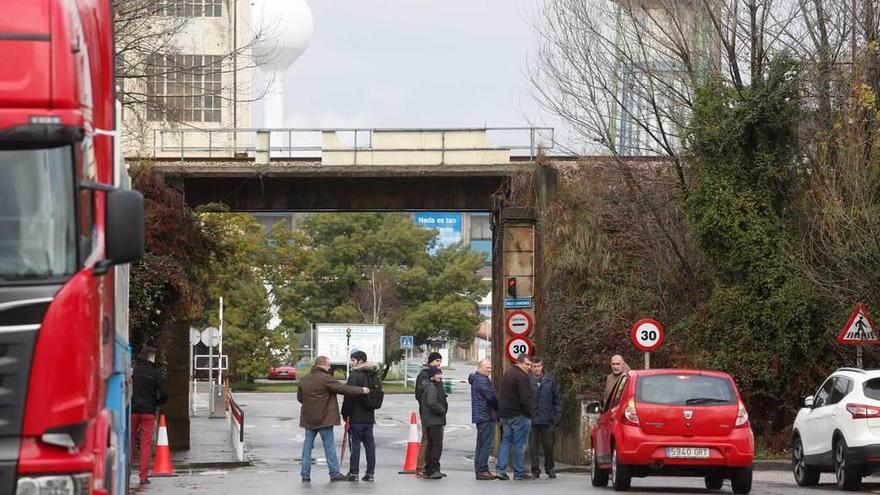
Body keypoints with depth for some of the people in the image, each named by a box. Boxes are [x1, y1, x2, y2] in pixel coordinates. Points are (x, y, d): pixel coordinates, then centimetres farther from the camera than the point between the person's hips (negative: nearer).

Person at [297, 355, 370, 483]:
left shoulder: (304, 379, 7)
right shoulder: (325, 378, -14)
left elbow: (299, 397, 16)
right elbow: (343, 389, -15)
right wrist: (361, 390, -8)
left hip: (308, 418, 6)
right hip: (324, 418, -6)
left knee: (308, 445, 9)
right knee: (329, 446, 0)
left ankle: (305, 474, 8)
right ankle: (334, 473, 2)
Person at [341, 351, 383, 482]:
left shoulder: (355, 375, -12)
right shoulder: (375, 376, 12)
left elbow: (349, 396, -16)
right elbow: (378, 396, 17)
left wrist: (345, 413, -8)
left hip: (356, 417, -7)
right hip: (369, 417, 7)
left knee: (355, 444, -2)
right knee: (369, 444, 9)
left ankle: (353, 472, -1)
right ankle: (370, 472, 10)